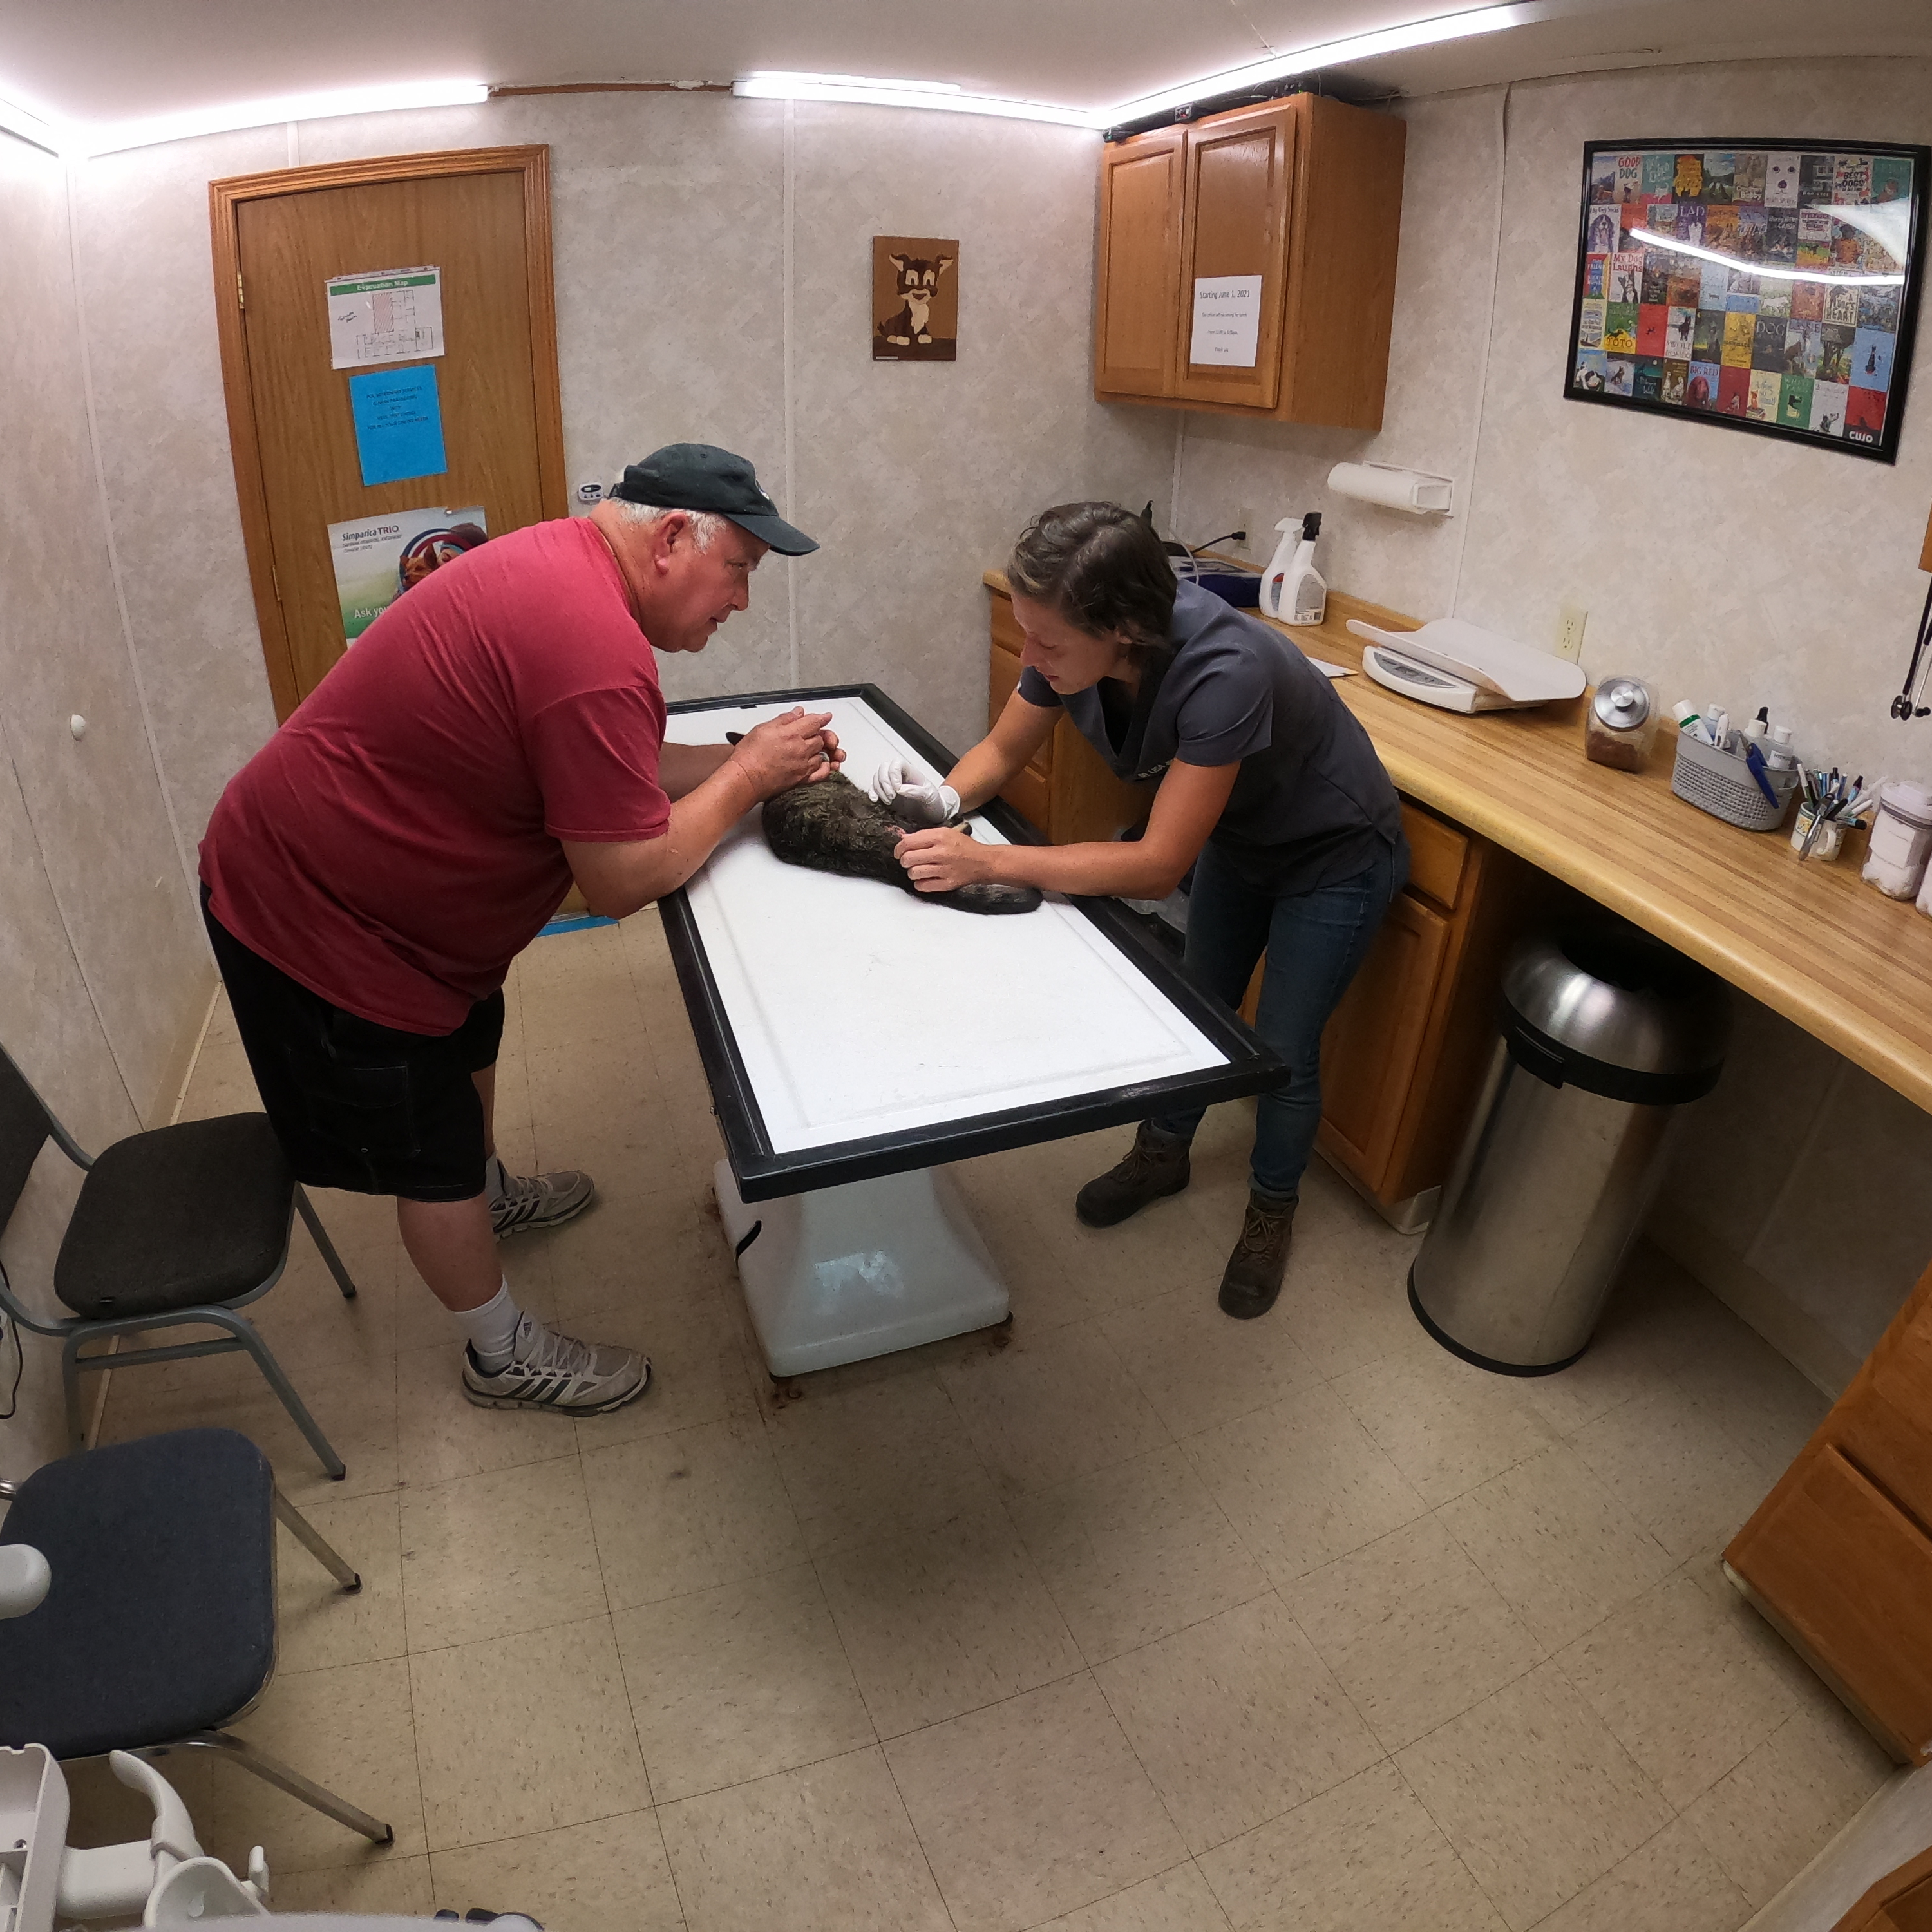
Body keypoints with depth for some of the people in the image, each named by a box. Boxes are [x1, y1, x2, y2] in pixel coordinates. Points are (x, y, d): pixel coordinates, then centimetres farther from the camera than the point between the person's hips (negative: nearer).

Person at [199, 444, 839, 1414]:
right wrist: (746, 776, -15)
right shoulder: (596, 649, -32)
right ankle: (506, 1357, 28)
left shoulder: (561, 559, 0)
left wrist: (741, 758, -2)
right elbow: (624, 880, -27)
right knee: (431, 1158, 7)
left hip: (313, 853, 10)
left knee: (468, 1042, 29)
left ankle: (489, 1193, 57)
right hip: (314, 915, -10)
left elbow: (595, 772, 8)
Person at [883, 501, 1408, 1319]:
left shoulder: (1224, 672, -43)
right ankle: (1163, 1153, 45)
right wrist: (947, 796, -30)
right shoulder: (1075, 644, -23)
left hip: (1334, 857, -6)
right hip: (1238, 835, 6)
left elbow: (1160, 865, -39)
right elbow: (1003, 750, -7)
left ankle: (1272, 1211, 31)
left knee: (1282, 1054, 4)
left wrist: (987, 861, -43)